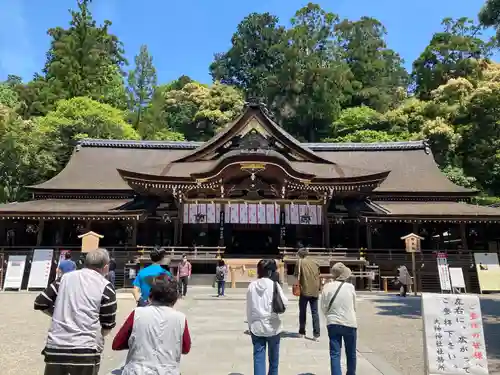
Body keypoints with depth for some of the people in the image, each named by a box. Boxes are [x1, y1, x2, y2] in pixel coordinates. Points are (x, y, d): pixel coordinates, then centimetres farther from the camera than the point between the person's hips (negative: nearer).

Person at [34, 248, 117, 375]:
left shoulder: (65, 277, 8)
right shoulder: (105, 286, -4)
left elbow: (40, 303, 12)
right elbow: (108, 325, -2)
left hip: (55, 347, 4)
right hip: (85, 350, -4)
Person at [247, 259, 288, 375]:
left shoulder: (252, 285, -2)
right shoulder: (273, 284, -10)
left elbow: (249, 308, 4)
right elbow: (284, 303, -10)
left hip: (256, 326, 2)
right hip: (272, 326, -2)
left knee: (258, 357, 6)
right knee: (273, 357, 17)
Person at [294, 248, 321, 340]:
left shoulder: (300, 262, -3)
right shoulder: (315, 263, 10)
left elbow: (297, 275, -7)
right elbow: (319, 276, 13)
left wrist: (298, 283, 10)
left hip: (305, 291, -3)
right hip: (315, 291, 4)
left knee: (302, 312, 11)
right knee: (315, 313, 7)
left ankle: (302, 332, 18)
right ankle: (316, 334, 1)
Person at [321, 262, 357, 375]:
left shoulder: (327, 287, -7)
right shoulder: (350, 287, -7)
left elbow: (323, 308, -1)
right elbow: (354, 307, 5)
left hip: (333, 324, 0)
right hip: (349, 323, 0)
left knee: (335, 354, 6)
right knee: (351, 353, 19)